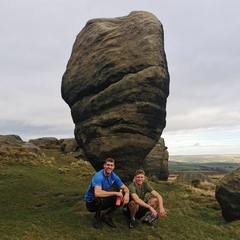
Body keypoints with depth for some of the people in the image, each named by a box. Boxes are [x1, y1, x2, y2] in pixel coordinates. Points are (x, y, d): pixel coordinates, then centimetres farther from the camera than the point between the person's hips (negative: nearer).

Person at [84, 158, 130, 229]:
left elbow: (124, 188, 0)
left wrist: (127, 194, -24)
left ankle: (106, 216, 5)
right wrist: (115, 193, -37)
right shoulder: (98, 177, -28)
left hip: (103, 202, 7)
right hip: (91, 202, -6)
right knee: (100, 200, -41)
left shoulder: (114, 176, -6)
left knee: (122, 197, -11)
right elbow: (97, 193, -44)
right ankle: (97, 219, -8)